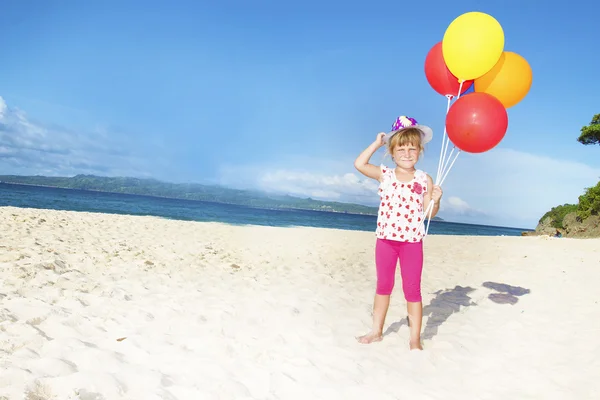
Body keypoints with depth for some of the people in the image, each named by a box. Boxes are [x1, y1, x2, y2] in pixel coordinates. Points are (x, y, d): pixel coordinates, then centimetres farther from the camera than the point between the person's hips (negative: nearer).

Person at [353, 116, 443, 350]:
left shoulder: (424, 180, -4)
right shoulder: (384, 175, 1)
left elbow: (429, 212, -1)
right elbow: (359, 164, -9)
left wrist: (436, 200, -22)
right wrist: (376, 143, -3)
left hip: (412, 241, -2)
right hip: (385, 239, 2)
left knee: (412, 288, 4)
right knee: (383, 285, 15)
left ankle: (415, 339, 17)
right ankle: (376, 331, 30)